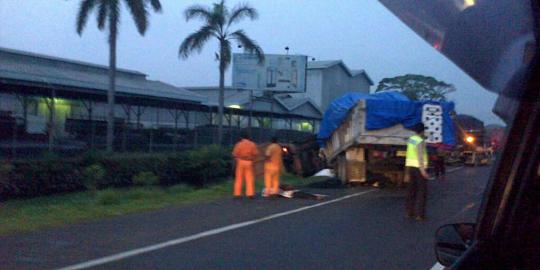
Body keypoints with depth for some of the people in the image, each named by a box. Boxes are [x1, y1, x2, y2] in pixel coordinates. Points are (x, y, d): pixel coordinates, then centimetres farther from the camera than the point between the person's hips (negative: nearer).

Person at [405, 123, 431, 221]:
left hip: (410, 166, 8)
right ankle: (419, 214, -5)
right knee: (422, 191, -3)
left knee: (412, 190, 13)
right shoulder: (420, 141, -16)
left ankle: (410, 212, 15)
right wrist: (423, 170, -27)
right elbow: (420, 157, -24)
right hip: (419, 167, -8)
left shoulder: (411, 139, 9)